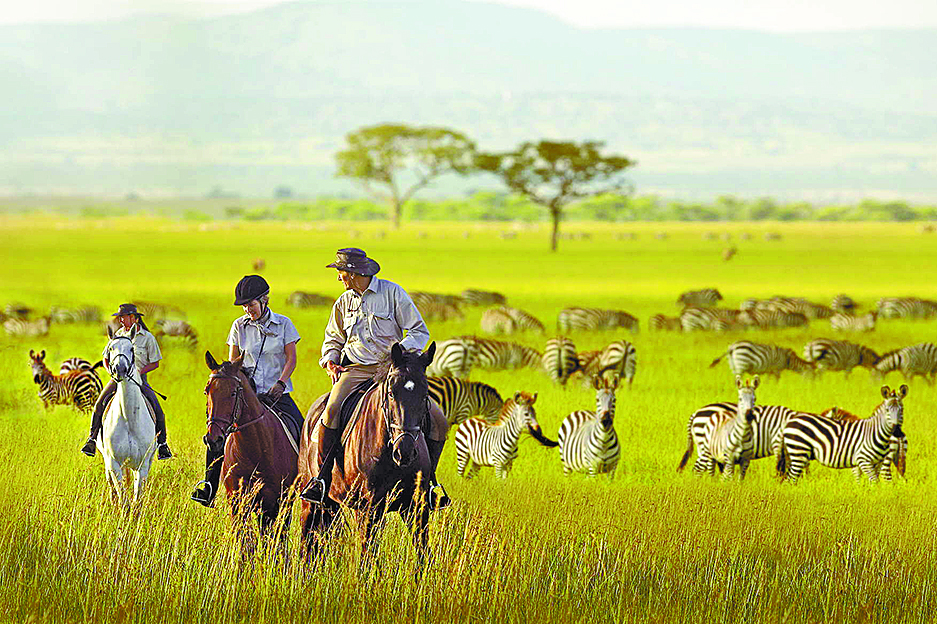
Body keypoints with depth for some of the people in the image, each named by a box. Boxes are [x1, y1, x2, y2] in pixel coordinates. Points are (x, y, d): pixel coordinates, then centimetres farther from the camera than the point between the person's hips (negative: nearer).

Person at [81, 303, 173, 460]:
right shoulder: (118, 335, 8)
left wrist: (140, 371, -17)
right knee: (100, 404, -19)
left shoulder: (147, 337, -2)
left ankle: (162, 443, -2)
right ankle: (92, 438, -11)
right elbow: (106, 359, 14)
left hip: (139, 378, -2)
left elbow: (155, 363, -1)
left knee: (157, 409, -18)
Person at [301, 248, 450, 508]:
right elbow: (334, 339, 27)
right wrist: (330, 361, 6)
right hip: (355, 370, 2)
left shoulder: (392, 293, 1)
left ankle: (429, 479, 3)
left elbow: (419, 331, 1)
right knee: (332, 410, -30)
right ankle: (323, 477, -24)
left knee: (437, 419, -16)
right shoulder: (344, 302, 13)